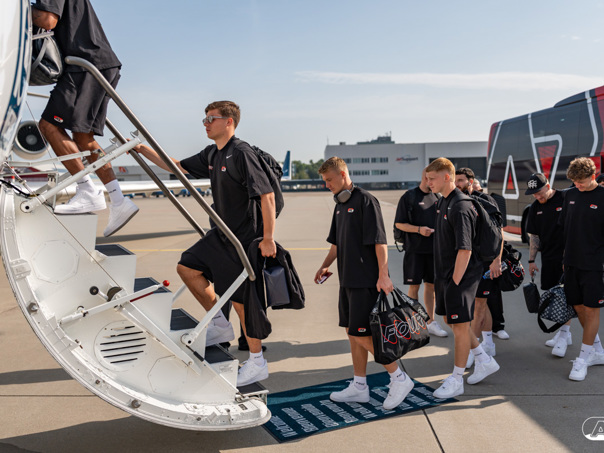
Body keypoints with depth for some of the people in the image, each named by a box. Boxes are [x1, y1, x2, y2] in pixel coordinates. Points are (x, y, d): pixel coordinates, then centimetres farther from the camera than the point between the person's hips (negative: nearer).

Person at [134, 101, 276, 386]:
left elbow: (267, 195, -22)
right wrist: (142, 150, 16)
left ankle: (257, 363, 14)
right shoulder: (211, 155, 10)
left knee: (240, 299, -3)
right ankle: (220, 325, 24)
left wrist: (268, 239, -23)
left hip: (245, 238, -9)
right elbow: (177, 167, 22)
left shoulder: (242, 154, -18)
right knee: (187, 267, 13)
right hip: (221, 234, 9)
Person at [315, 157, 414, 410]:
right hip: (348, 279, 9)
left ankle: (399, 378, 7)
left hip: (365, 280, -9)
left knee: (360, 333, -8)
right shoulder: (340, 206, 15)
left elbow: (380, 241, -17)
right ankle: (359, 387, 23)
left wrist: (383, 275, -21)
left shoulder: (365, 200, -12)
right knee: (352, 332, 12)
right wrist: (326, 266, 12)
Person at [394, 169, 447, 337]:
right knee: (414, 286, 1)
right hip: (415, 249, -5)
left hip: (434, 248, 5)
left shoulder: (437, 197, 11)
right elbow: (399, 224, -6)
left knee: (431, 285, 11)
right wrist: (419, 229, -17)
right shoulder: (409, 197, -5)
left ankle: (431, 322, 21)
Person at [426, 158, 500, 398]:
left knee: (459, 325, 1)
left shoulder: (461, 207, -19)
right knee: (450, 320, 17)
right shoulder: (442, 202, 10)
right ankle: (484, 360, 33)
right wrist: (442, 280, 16)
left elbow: (465, 249, -22)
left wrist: (455, 282, -19)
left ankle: (456, 380, 14)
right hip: (445, 274, 10)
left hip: (460, 275, -10)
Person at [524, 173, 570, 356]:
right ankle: (564, 332, 21)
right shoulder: (535, 207, 8)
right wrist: (531, 260, 10)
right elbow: (534, 236, 13)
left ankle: (564, 334, -1)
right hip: (548, 258, 6)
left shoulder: (565, 200, -8)